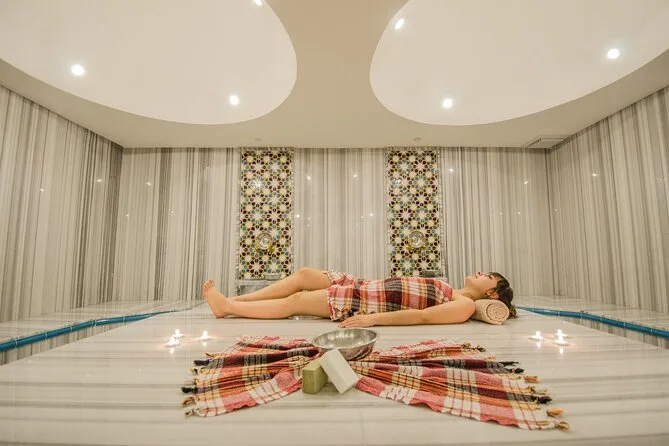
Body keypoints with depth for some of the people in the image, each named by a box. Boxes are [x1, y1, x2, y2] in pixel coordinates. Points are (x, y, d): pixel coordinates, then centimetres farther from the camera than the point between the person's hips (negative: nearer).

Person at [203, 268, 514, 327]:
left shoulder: (465, 305, -7)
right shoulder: (453, 294, 19)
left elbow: (421, 316, -19)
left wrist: (372, 318, -26)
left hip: (361, 304, -8)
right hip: (363, 288, 8)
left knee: (294, 302, -8)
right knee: (304, 274, 2)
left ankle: (226, 307, 8)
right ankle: (232, 301, 11)